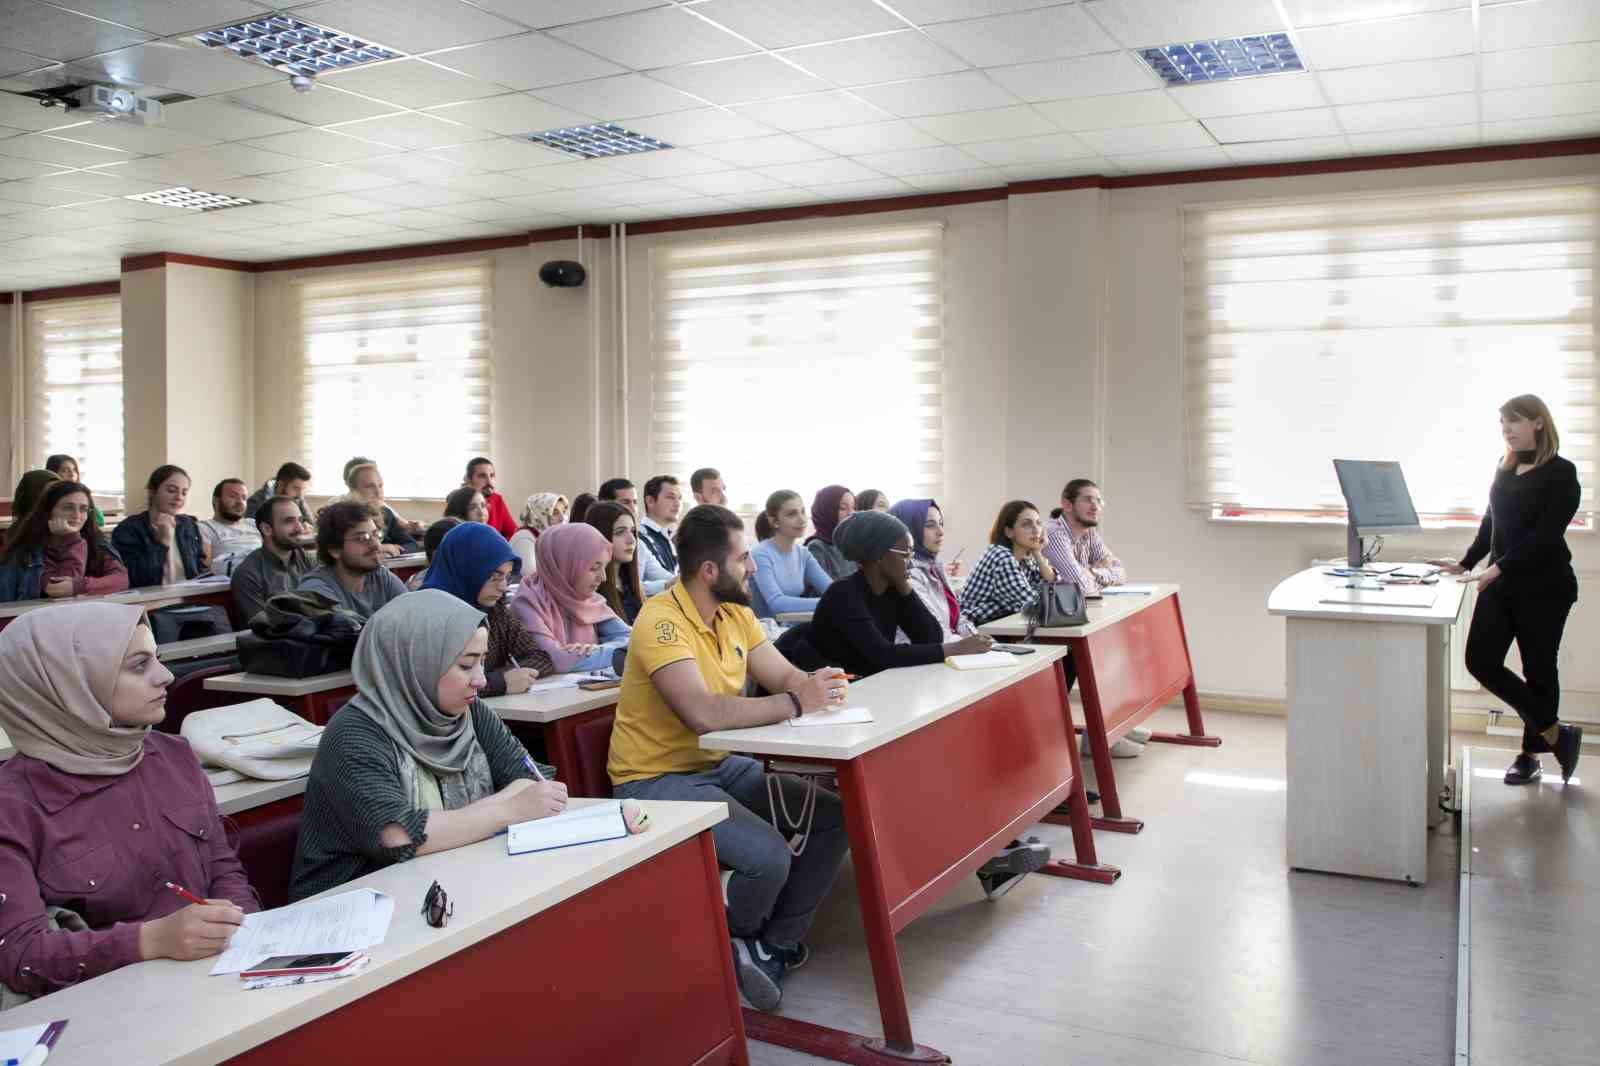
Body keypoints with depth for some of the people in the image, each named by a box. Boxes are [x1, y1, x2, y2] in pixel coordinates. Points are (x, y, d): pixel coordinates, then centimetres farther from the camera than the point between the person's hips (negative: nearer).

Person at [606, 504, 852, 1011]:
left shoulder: (735, 612, 5)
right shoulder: (662, 621, -23)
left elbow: (784, 675, 7)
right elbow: (702, 713, -36)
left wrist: (817, 686, -17)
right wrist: (796, 704, -29)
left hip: (722, 766, 9)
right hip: (657, 780, -9)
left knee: (835, 816, 0)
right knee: (769, 855, -27)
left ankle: (775, 942, 15)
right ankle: (734, 946, 7)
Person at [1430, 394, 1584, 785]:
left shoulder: (1561, 474, -9)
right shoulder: (1504, 470, 10)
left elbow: (1546, 534, -18)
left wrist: (1499, 567, -26)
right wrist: (1465, 564, 12)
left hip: (1545, 587, -6)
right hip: (1501, 584, 6)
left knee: (1538, 668, 4)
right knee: (1480, 661, -2)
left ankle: (1531, 753, 21)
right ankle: (1555, 732, 15)